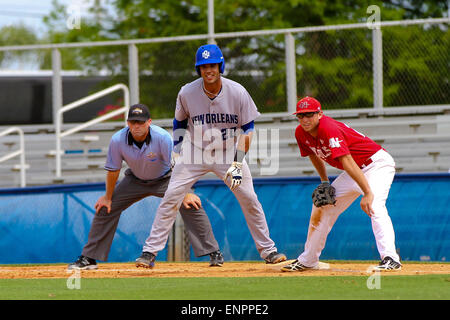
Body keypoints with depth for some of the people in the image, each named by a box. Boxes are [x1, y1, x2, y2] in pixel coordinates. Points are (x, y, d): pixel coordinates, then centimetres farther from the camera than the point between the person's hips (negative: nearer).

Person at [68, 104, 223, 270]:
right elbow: (113, 170, -11)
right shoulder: (117, 140, -25)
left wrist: (185, 194, -28)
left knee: (191, 206, -22)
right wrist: (108, 197, -2)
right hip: (135, 180, 3)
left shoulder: (162, 137, -32)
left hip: (165, 179, -3)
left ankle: (214, 253, -14)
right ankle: (88, 259, 8)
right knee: (104, 208, -4)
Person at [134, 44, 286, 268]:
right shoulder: (187, 93, -14)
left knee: (249, 199, -4)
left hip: (228, 152, 0)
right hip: (195, 152, 0)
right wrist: (177, 153, 1)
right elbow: (179, 122, 6)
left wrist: (237, 163, -17)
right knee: (171, 197, -11)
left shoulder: (238, 93, -17)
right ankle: (150, 251, -6)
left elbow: (247, 129, -9)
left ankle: (267, 250, 11)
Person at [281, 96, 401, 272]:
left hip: (378, 163, -9)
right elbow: (314, 155, 17)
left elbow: (348, 163, -39)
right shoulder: (301, 133, -5)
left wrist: (367, 193, -44)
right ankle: (308, 260, 24)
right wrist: (324, 182, 9)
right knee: (322, 207, 11)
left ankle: (390, 259, -42)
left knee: (375, 207, -32)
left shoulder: (329, 129, -30)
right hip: (357, 171, 9)